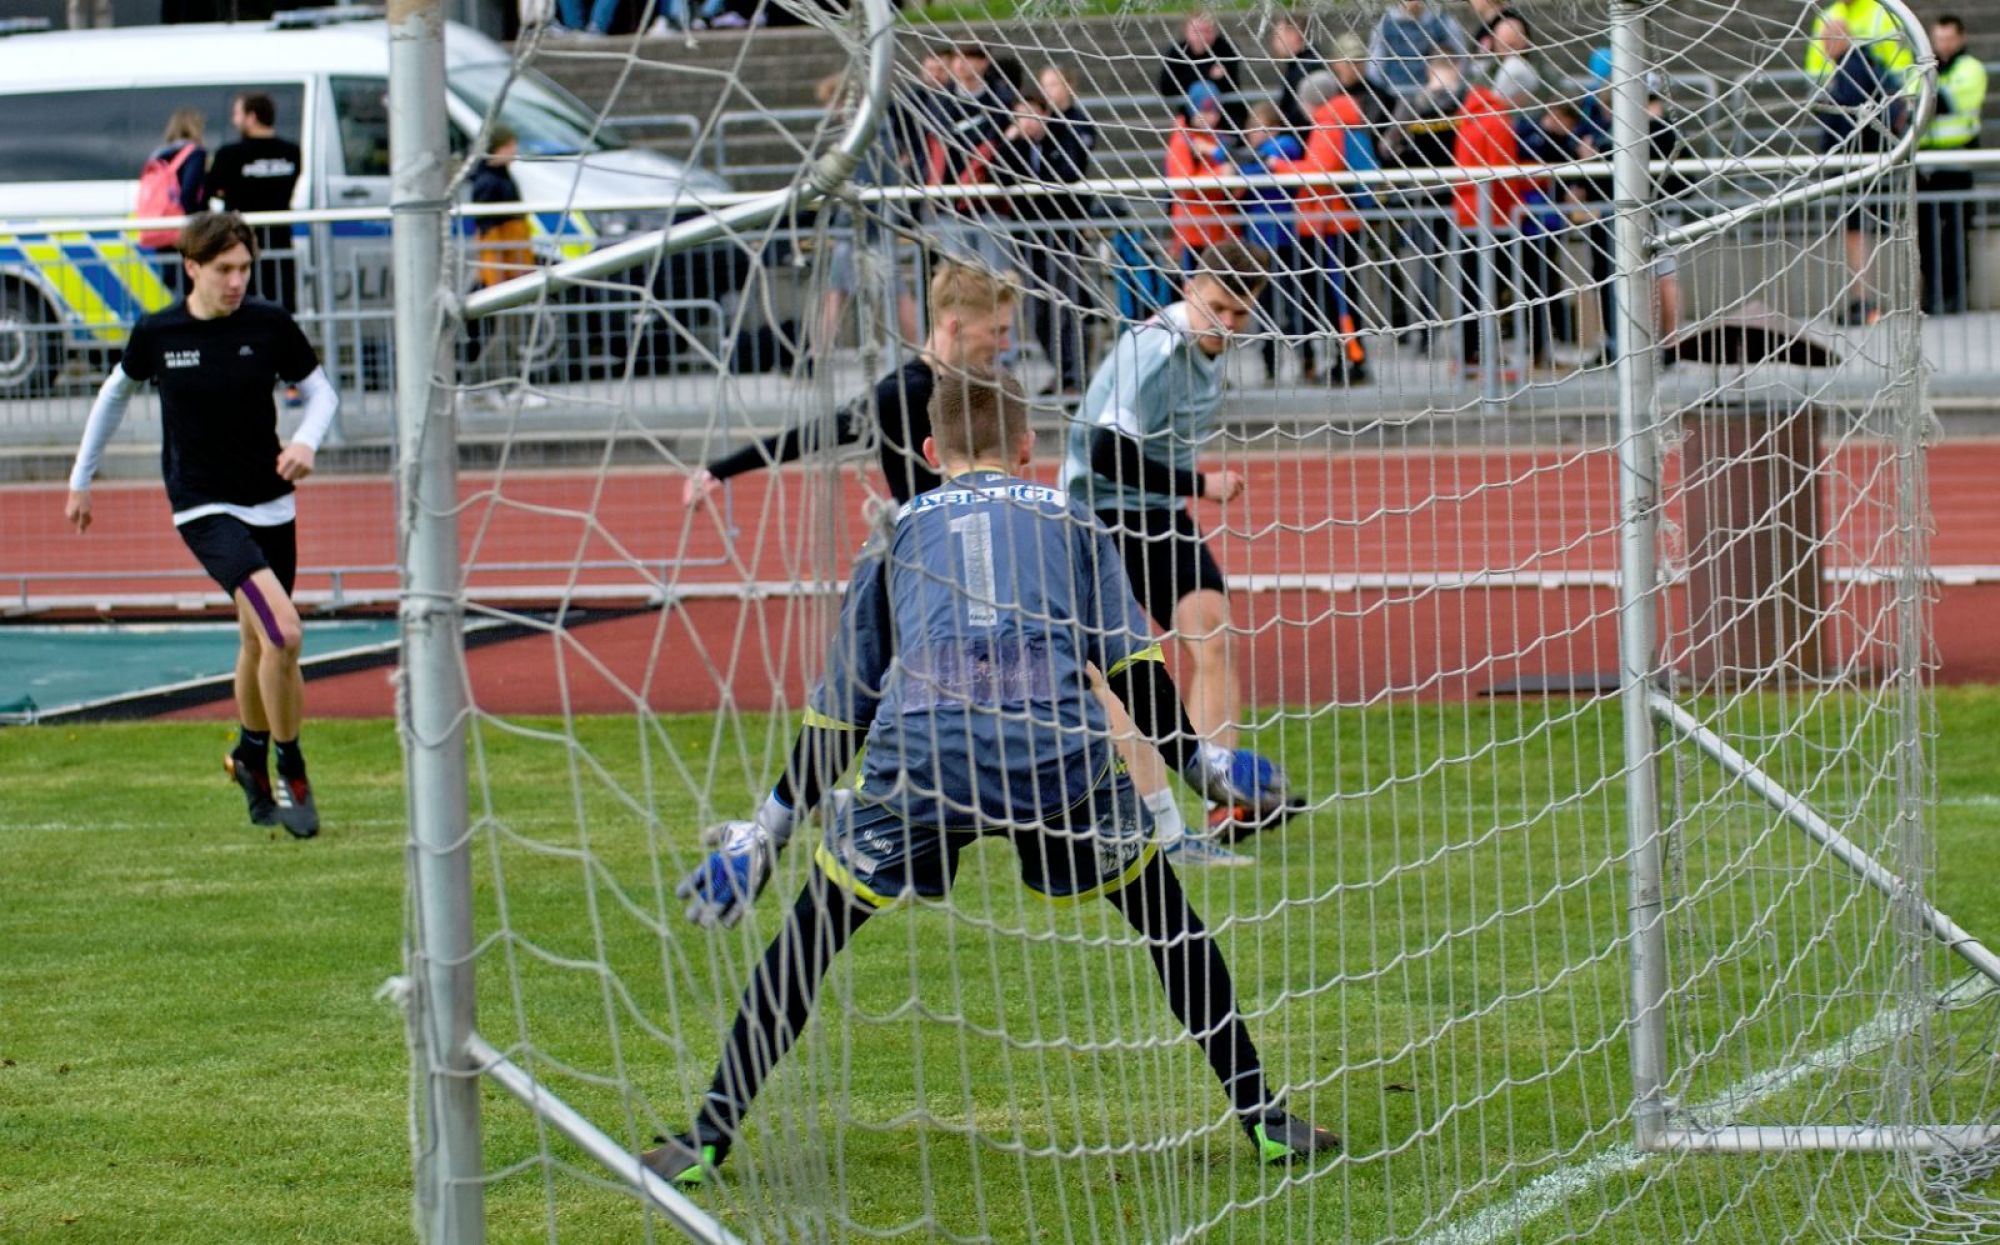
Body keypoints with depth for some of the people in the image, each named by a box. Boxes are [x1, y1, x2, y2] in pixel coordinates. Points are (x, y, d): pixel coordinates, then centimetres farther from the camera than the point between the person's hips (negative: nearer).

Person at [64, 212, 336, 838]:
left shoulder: (270, 325, -5)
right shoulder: (156, 333, -6)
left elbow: (320, 390, 7)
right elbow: (116, 393, 12)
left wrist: (306, 440, -14)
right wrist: (82, 478, 20)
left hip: (272, 503, 3)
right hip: (204, 509, -3)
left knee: (260, 641, 15)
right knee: (282, 634, -21)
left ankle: (251, 758, 42)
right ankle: (291, 773, -5)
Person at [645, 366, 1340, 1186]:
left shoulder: (899, 528, 28)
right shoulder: (1067, 519, 27)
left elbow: (841, 708, 28)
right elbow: (1130, 662, 16)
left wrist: (772, 827, 34)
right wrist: (1200, 762, 24)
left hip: (919, 745, 0)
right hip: (1056, 742, 0)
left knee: (812, 929, 17)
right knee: (1164, 915, 22)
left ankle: (707, 1140, 13)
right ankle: (1262, 1118, 19)